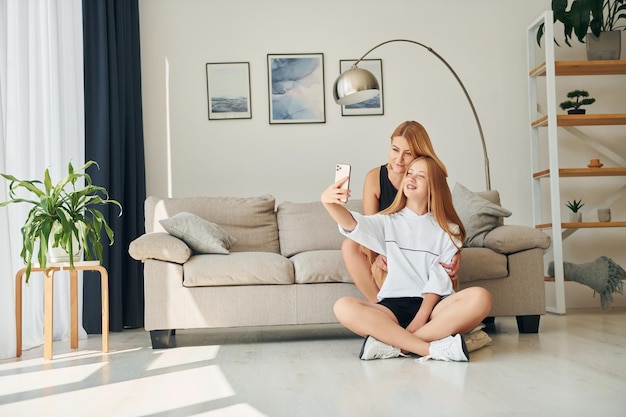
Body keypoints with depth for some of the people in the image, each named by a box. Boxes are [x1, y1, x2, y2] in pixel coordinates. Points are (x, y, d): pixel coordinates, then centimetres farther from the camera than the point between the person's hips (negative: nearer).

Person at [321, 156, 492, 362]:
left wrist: (420, 318, -14)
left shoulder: (447, 229, 13)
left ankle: (392, 344, -28)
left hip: (433, 306, 0)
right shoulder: (387, 222, 14)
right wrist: (329, 202, -30)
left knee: (479, 298, -30)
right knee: (344, 307, -28)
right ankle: (434, 348, -32)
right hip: (393, 306, 0)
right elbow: (353, 224, -8)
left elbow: (440, 278, 1)